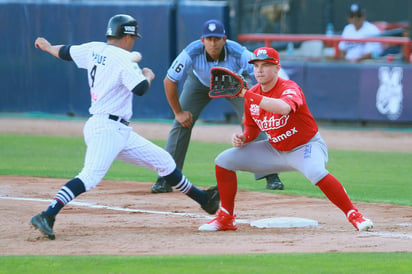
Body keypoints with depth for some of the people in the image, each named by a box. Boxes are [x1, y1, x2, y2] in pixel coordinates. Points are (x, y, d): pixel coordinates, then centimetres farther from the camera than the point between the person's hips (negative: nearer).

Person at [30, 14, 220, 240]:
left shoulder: (93, 49, 11)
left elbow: (65, 52, 25)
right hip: (106, 128, -10)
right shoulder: (123, 59, -14)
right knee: (91, 176, -25)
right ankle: (46, 216, -33)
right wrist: (148, 76, 0)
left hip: (120, 131, 10)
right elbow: (140, 89, -22)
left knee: (163, 160, 16)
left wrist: (47, 46, 46)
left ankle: (201, 198, 25)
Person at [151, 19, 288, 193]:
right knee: (181, 124, -11)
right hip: (199, 83, 0)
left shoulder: (238, 53, -37)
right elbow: (169, 81, -24)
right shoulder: (192, 53, -35)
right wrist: (178, 112, -19)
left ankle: (270, 175, -6)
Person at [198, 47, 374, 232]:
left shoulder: (289, 88, -23)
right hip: (275, 150, 7)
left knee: (315, 171, -41)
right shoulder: (253, 94, -2)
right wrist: (243, 138, -11)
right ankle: (226, 219, 10)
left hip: (306, 147, -7)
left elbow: (283, 108, -49)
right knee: (224, 160, 0)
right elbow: (252, 128, 13)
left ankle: (354, 215, -31)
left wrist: (246, 95, -47)